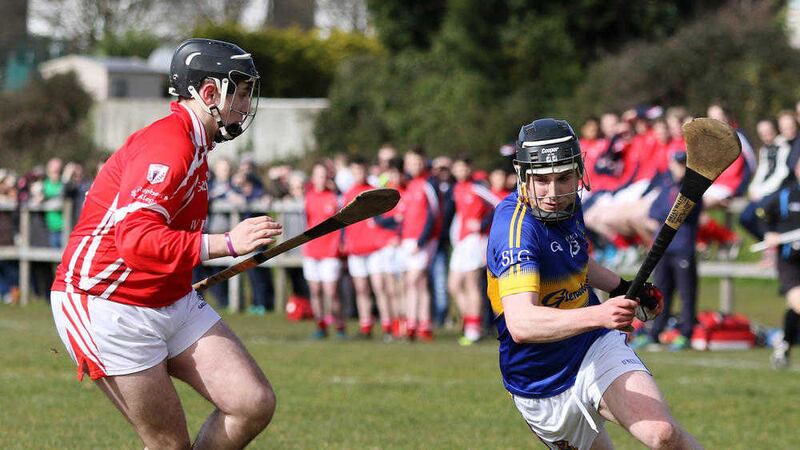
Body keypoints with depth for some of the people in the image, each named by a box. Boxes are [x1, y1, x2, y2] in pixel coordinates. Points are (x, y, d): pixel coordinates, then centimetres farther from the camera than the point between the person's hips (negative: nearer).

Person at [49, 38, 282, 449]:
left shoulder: (193, 145, 14)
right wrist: (227, 243, -36)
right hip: (108, 308, -10)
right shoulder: (168, 146, -19)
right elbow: (136, 240, -32)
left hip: (174, 303, 10)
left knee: (255, 404, -6)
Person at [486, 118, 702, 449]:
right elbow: (520, 324, -43)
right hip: (544, 393, -4)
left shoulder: (568, 205, -2)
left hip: (596, 348, 4)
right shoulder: (516, 227, -26)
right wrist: (597, 315, -54)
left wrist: (622, 288, 15)